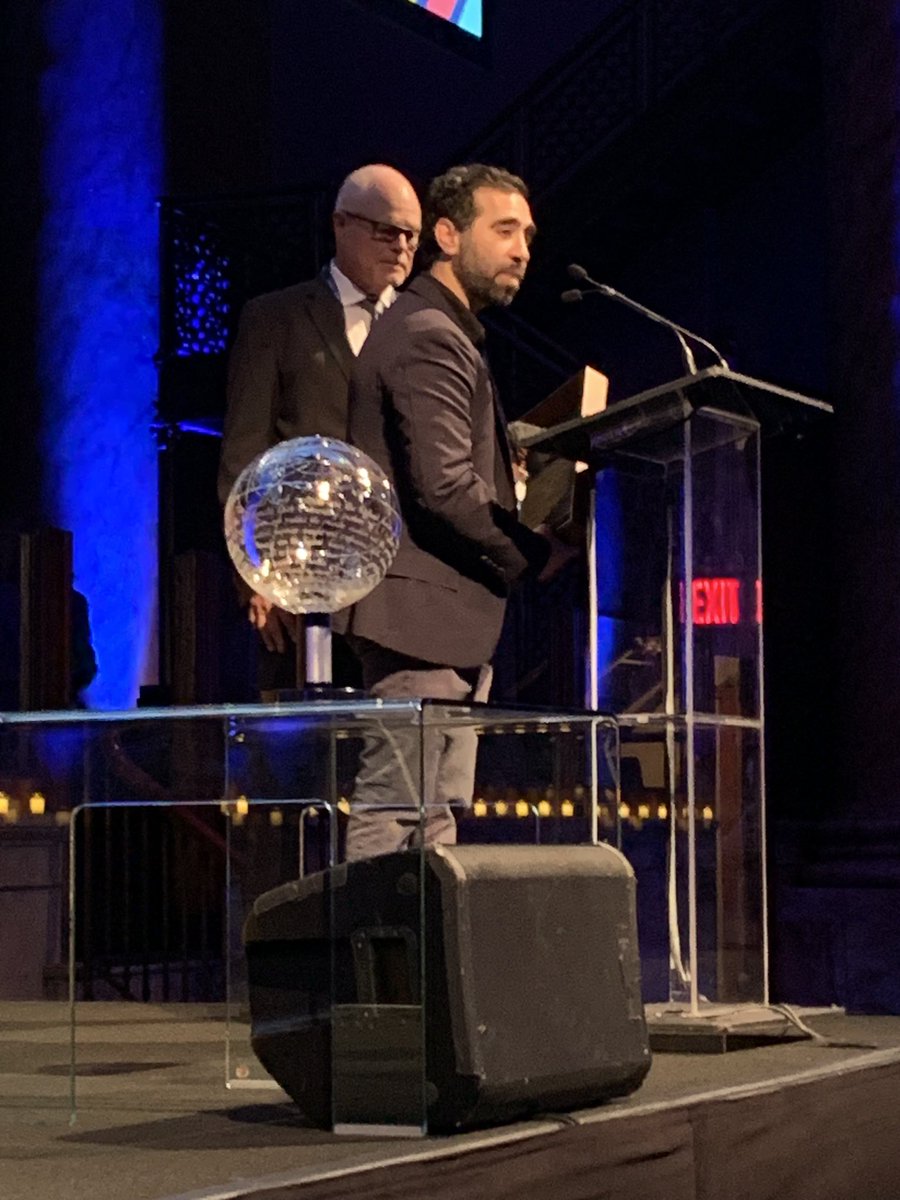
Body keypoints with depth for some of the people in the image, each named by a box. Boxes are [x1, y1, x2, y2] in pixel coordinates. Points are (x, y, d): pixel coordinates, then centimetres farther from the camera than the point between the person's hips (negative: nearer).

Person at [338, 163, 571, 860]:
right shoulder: (429, 338, -12)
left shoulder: (445, 336, 22)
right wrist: (541, 555, -12)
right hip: (424, 614, -11)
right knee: (392, 817, -11)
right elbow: (445, 486, -22)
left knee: (436, 823, 10)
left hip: (454, 625, 11)